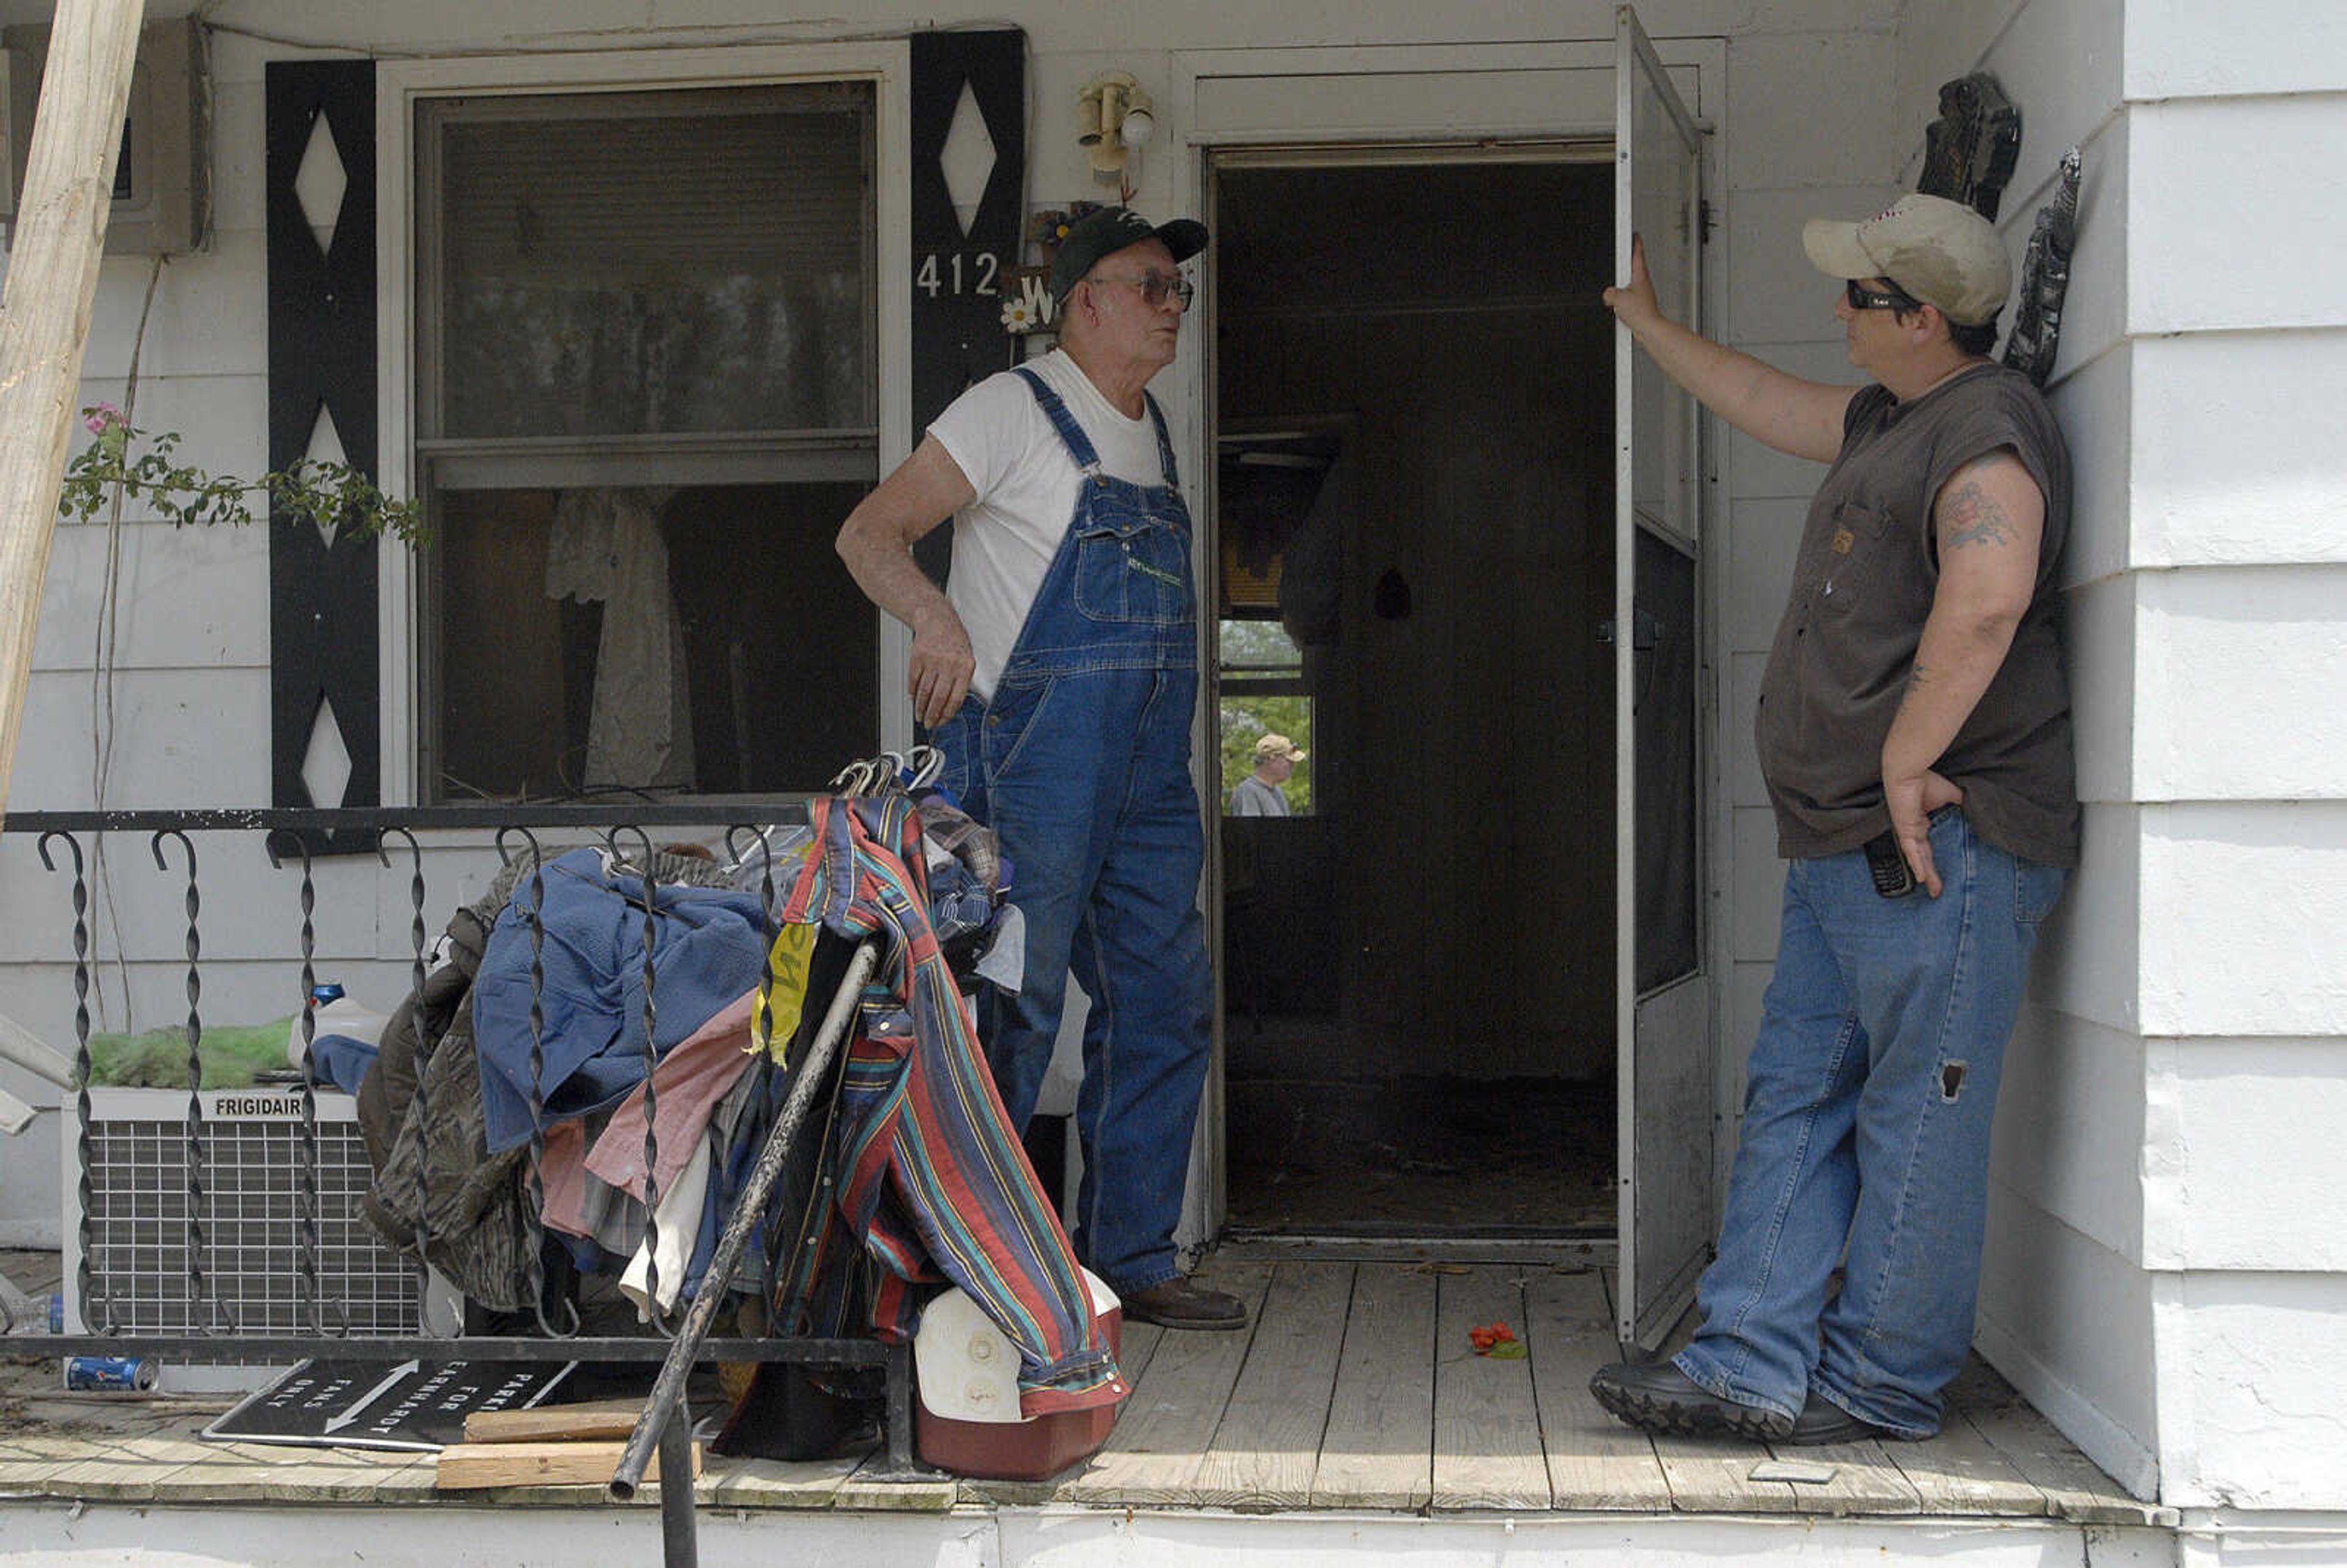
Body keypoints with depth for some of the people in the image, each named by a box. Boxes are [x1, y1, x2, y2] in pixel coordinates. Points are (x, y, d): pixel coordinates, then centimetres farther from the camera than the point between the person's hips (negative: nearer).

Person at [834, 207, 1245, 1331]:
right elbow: (869, 535, -10)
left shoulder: (1150, 431, 19)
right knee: (1016, 1010, -6)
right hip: (1033, 761, -8)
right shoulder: (1015, 410, -4)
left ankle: (1129, 1257, 17)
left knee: (1164, 1004, 8)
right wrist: (937, 618, -31)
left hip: (1148, 774, 8)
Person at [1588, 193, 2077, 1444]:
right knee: (1793, 1099, 7)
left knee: (1917, 1118, -3)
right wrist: (1646, 321, 48)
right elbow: (1761, 402, 39)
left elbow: (1984, 604, -28)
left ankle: (1880, 1385, 4)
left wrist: (1906, 764, -24)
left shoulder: (1985, 429, -12)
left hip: (1936, 840, -11)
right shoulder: (1889, 423, 21)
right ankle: (1755, 1364, 9)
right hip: (1843, 846, 11)